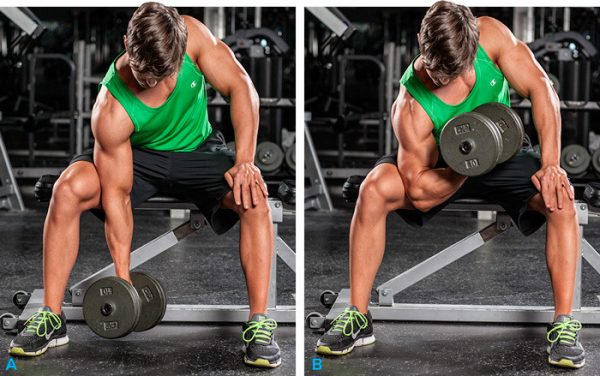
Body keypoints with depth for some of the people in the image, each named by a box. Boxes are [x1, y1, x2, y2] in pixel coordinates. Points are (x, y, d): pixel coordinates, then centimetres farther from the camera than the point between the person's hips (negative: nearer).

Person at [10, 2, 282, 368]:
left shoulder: (191, 34, -28)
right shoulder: (112, 110, -31)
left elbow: (240, 87, -19)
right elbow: (116, 195, -24)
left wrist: (245, 161, -31)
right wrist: (124, 277, -23)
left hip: (198, 151, 1)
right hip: (137, 156, -1)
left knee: (254, 197, -28)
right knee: (69, 189, -28)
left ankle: (259, 324, -21)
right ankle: (51, 318, -16)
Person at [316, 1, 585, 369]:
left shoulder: (491, 35, -27)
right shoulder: (411, 106, -31)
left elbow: (541, 88, -22)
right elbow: (419, 194, -26)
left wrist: (550, 165, -29)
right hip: (443, 165, -2)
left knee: (561, 197, -26)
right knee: (375, 189, -30)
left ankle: (564, 324, -19)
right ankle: (358, 317, -19)